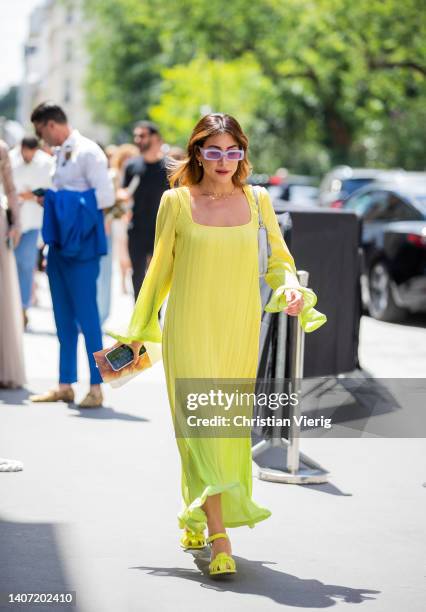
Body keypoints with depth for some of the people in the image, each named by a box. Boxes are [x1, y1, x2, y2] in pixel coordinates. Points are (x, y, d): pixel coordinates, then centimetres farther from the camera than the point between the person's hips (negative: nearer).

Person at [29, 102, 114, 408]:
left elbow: (105, 197, -15)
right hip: (60, 243, 9)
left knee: (86, 314, -4)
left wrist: (75, 207, -12)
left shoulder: (88, 152, -11)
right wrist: (49, 201, 6)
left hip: (81, 245, -9)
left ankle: (96, 388, 3)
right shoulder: (60, 153, 15)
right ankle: (65, 386, 19)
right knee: (64, 317, 12)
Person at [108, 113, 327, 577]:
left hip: (240, 330, 3)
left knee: (230, 428, 9)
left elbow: (279, 259, 11)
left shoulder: (257, 201, 5)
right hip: (189, 329, -3)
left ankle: (195, 518, 30)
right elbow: (161, 268, 9)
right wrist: (138, 330, 12)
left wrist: (291, 289, -11)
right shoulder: (176, 202, 0)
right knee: (201, 424, -12)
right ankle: (219, 540, -14)